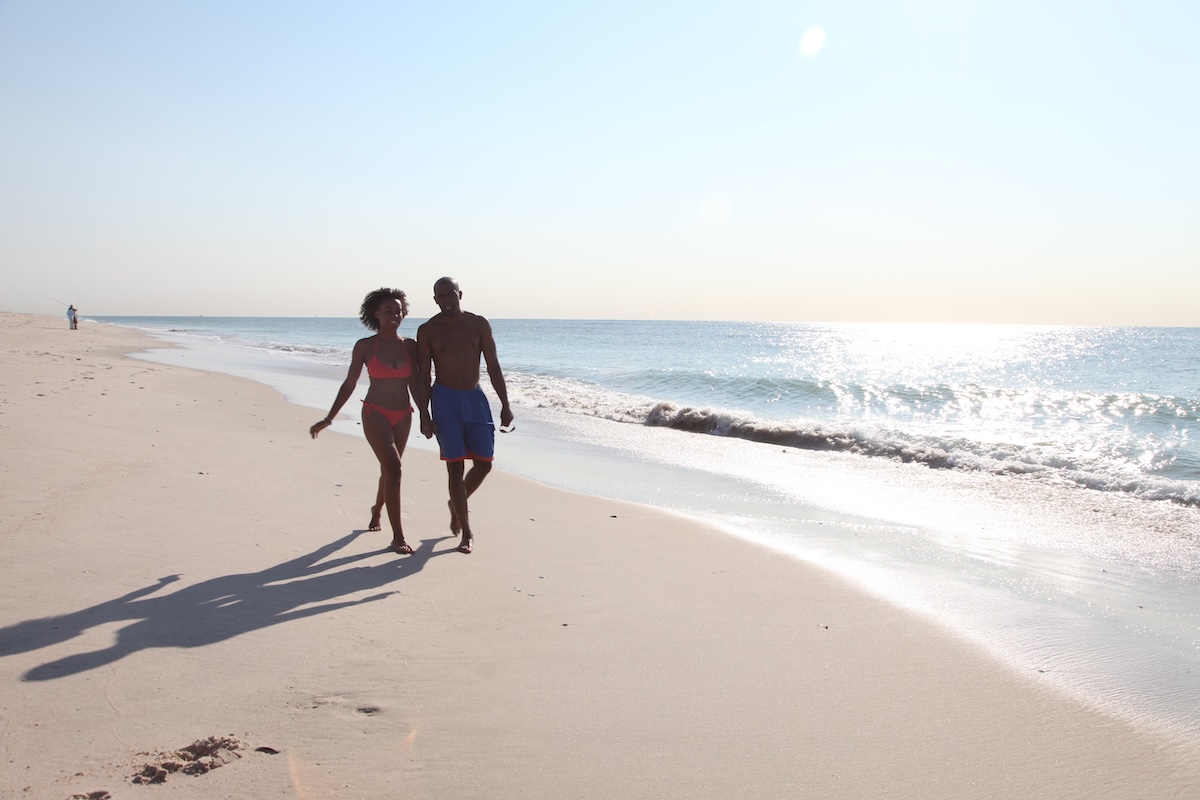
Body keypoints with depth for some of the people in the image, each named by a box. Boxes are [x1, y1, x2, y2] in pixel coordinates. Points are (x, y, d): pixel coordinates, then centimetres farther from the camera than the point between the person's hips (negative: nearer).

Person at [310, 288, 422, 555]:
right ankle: (398, 537, -13)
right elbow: (349, 384, 0)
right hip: (375, 414, -4)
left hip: (403, 416, 4)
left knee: (389, 470, 18)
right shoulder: (364, 346, -5)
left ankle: (376, 510, 49)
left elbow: (416, 384, 6)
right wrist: (328, 419, -1)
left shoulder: (410, 345, 2)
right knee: (394, 469, -18)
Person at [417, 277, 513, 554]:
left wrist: (505, 404, -2)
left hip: (475, 397, 3)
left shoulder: (479, 324, 1)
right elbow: (423, 375, -2)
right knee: (456, 466, -5)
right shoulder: (427, 330, -2)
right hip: (445, 399, -3)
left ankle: (457, 504, 33)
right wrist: (424, 415, -8)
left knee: (484, 463, 4)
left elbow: (493, 366, 3)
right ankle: (466, 533, 3)